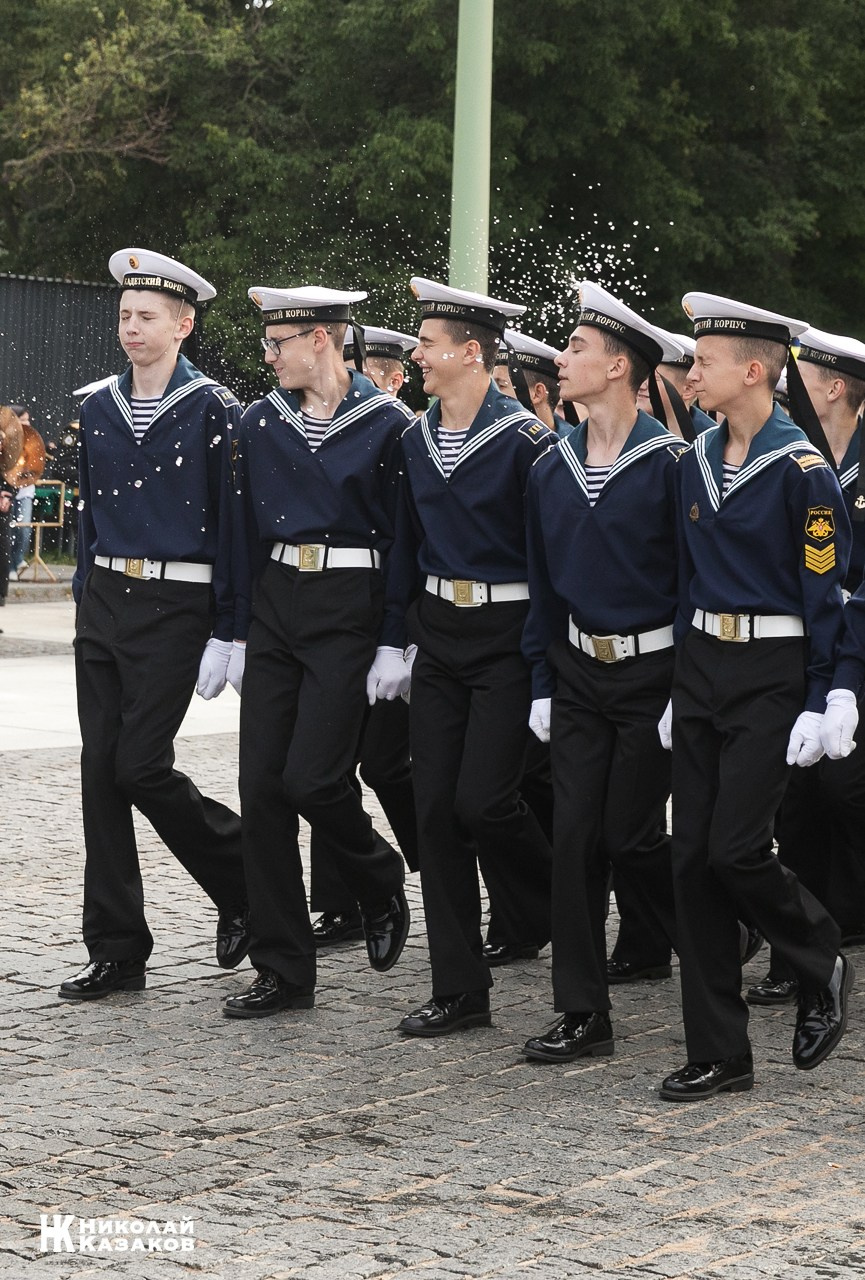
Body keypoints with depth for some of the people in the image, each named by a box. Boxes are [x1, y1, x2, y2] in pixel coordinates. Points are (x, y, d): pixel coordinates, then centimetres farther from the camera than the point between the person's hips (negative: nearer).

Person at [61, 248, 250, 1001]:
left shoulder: (214, 412, -6)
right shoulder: (99, 409, 11)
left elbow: (233, 526, -7)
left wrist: (225, 635, -10)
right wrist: (86, 600, 14)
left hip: (174, 606, -6)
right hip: (104, 601, 6)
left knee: (141, 767, -10)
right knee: (100, 771, 3)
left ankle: (243, 881, 16)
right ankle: (116, 952, 9)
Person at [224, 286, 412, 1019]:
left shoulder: (387, 424, -5)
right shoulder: (263, 422, 9)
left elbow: (403, 539, -5)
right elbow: (246, 527, 11)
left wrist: (394, 642, -9)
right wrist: (235, 627, 8)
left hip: (349, 608, -5)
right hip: (275, 602, 5)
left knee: (312, 778, -13)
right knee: (261, 783, 0)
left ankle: (380, 883, 20)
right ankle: (283, 972, 7)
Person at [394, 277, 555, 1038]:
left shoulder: (524, 440, -12)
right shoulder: (418, 439, 9)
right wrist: (399, 633, 14)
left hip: (506, 637, -6)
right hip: (437, 635, 6)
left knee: (481, 799, -13)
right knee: (435, 808, 3)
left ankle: (558, 913, 18)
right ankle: (459, 991, 9)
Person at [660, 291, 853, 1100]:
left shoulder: (801, 472, -11)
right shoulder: (695, 463, 8)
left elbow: (824, 593, -10)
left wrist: (819, 704, -13)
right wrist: (680, 689, 14)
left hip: (771, 676, -7)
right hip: (701, 668, 7)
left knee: (735, 850, -12)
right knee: (693, 858, 2)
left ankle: (821, 966, 18)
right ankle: (718, 1055, 8)